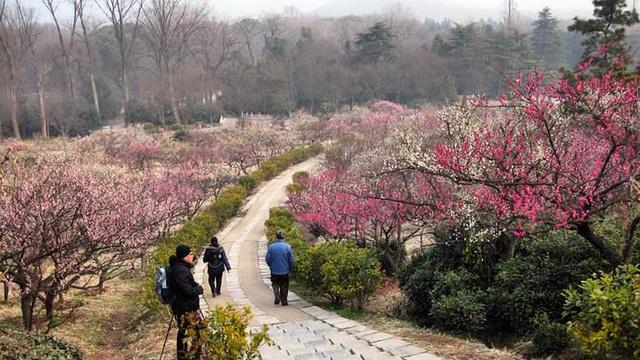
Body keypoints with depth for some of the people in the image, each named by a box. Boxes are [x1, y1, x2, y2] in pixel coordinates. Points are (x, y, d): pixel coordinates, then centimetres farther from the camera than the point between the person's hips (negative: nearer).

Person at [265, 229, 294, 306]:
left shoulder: (271, 247, -10)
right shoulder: (288, 247, -11)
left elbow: (268, 259, -3)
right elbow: (291, 260, -5)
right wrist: (290, 269, 11)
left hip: (274, 271, 0)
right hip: (285, 271, 0)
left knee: (275, 284, 19)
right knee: (284, 286, 14)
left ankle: (277, 296, -1)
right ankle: (284, 301, 18)